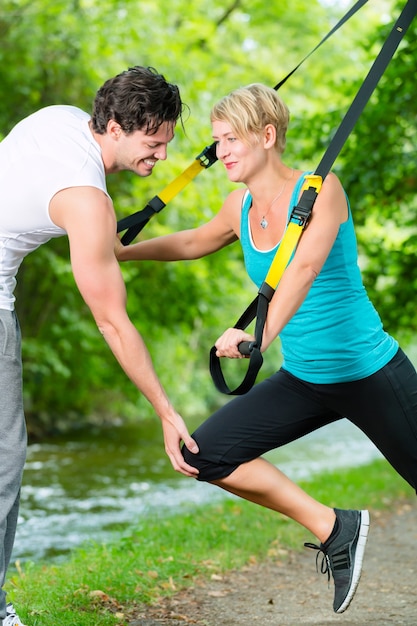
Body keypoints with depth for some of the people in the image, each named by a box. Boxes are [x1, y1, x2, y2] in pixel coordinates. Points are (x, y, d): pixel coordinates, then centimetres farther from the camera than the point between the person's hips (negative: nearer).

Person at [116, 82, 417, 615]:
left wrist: (261, 335, -48)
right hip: (303, 380, 6)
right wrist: (125, 251, 22)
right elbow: (197, 241, 24)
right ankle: (333, 530, 5)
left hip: (370, 373, -6)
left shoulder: (320, 188, -17)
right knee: (207, 455, -4)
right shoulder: (241, 206, 2)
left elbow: (305, 267, -34)